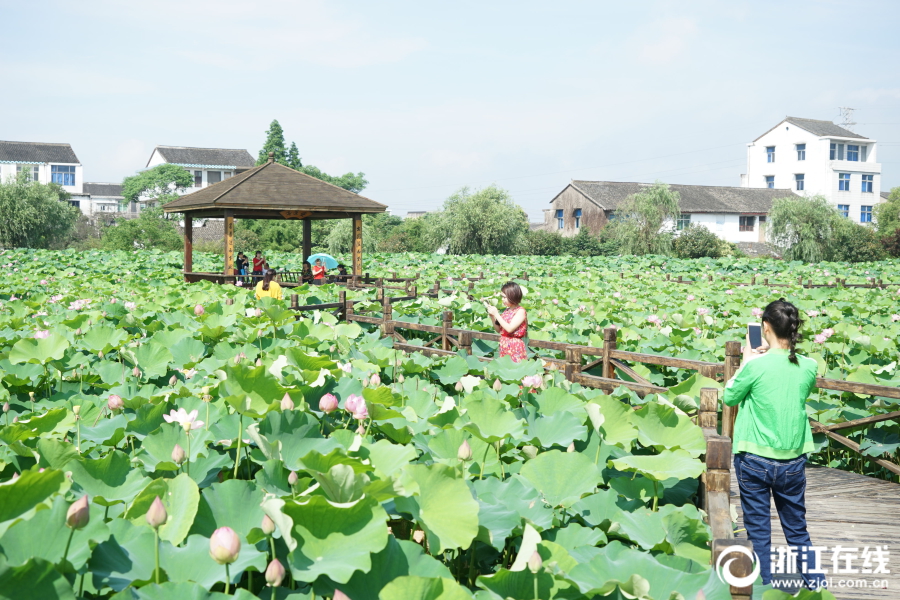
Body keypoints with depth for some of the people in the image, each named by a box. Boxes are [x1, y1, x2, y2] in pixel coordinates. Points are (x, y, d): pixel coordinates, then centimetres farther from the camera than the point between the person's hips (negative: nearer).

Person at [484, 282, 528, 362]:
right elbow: (498, 330, 16)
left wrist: (496, 314, -16)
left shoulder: (520, 311, -10)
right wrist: (492, 315, 2)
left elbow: (509, 329, -20)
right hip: (504, 346, 7)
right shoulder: (507, 311, 10)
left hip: (515, 347, -7)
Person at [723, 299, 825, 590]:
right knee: (797, 530, 18)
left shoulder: (756, 365, -17)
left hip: (755, 459, -4)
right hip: (794, 460, 4)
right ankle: (816, 585, 22)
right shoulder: (809, 366, -4)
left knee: (759, 531, 8)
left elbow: (729, 398, 0)